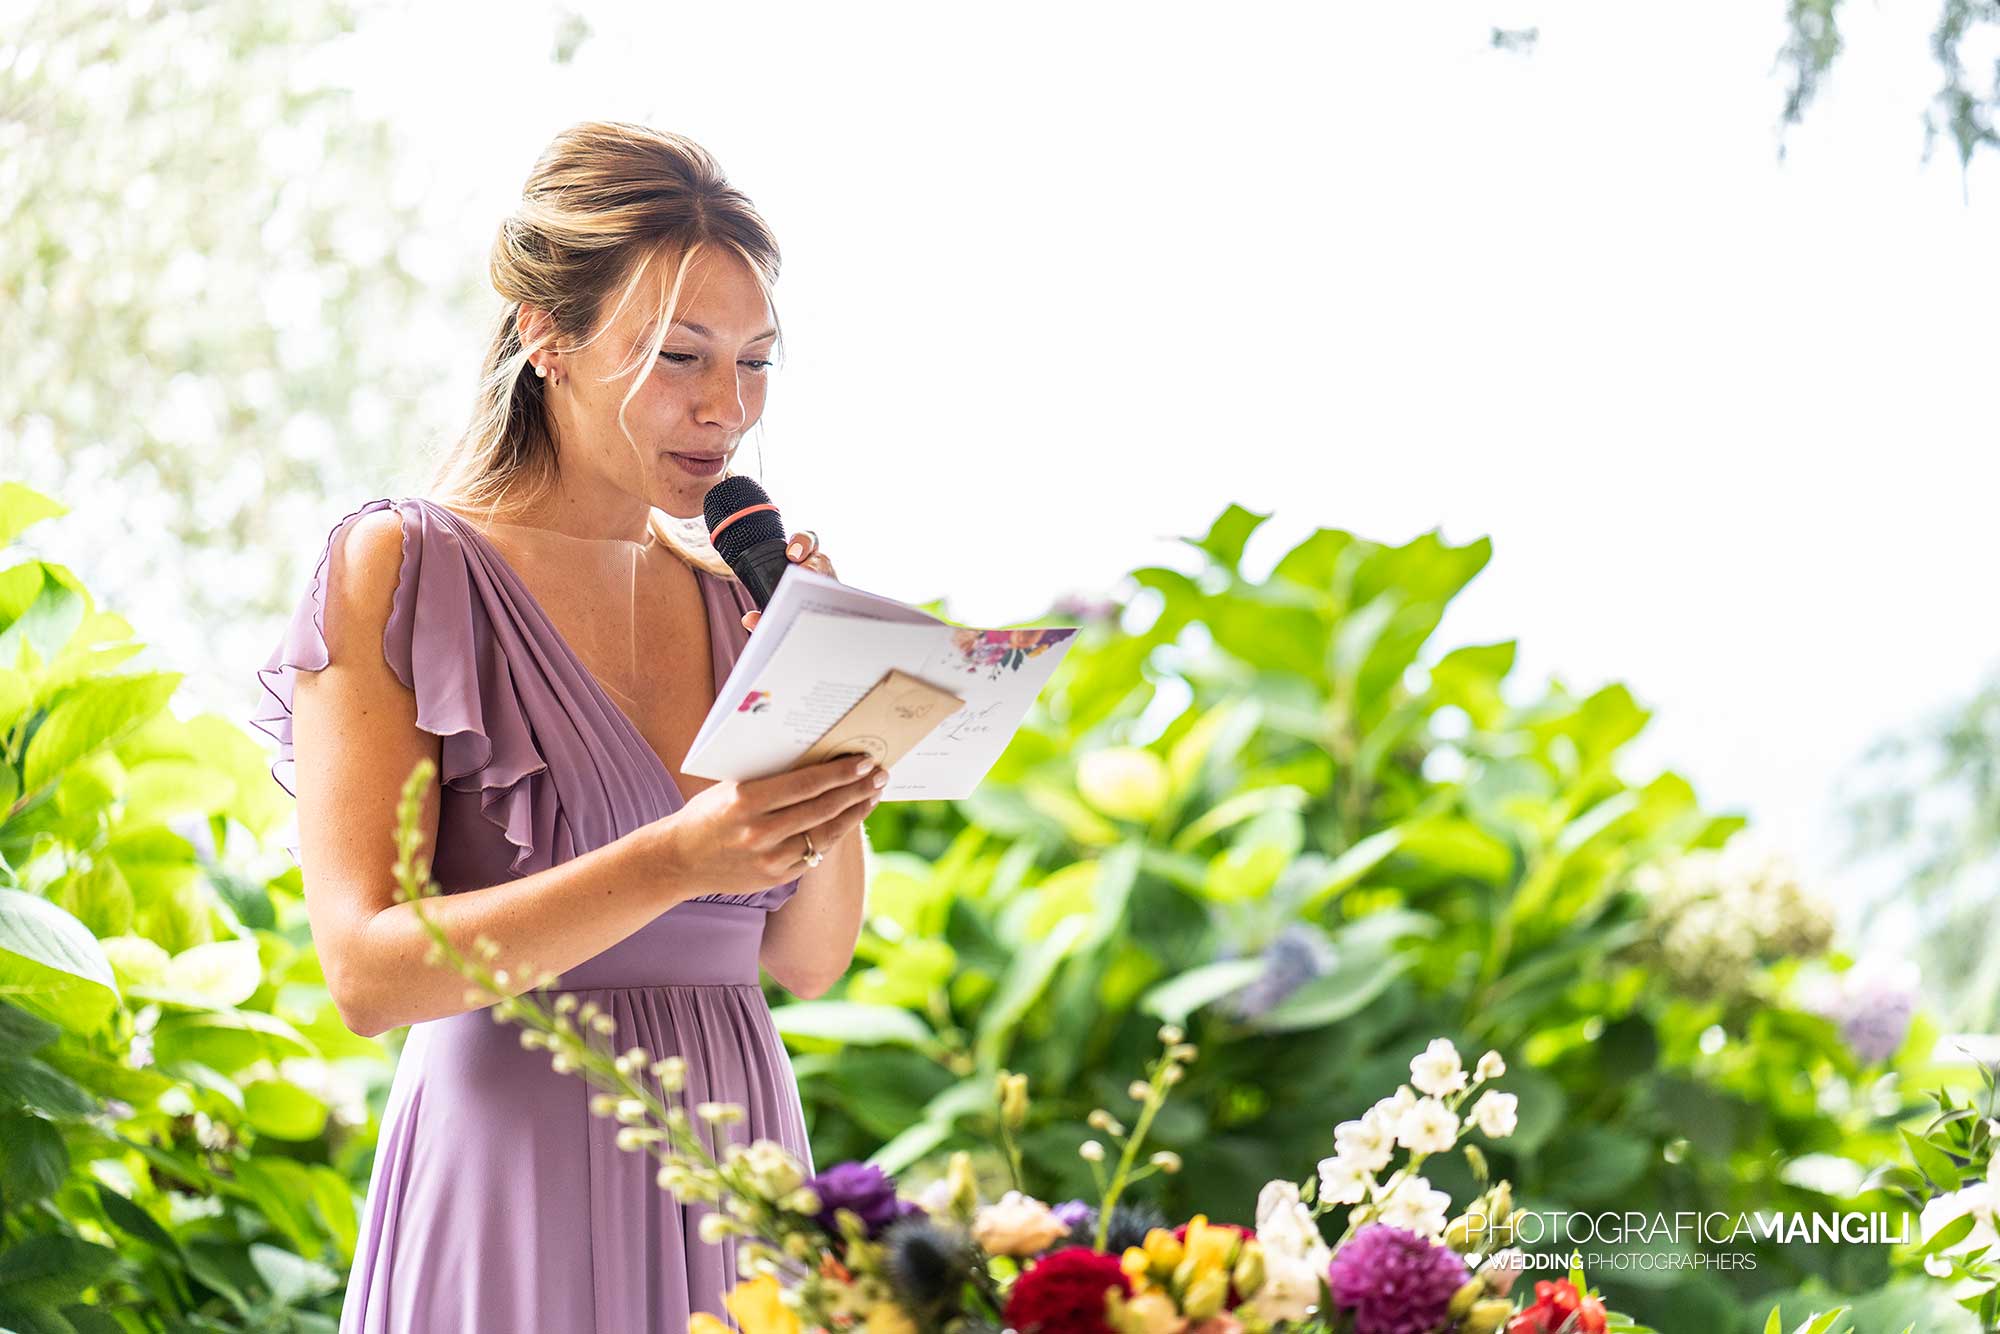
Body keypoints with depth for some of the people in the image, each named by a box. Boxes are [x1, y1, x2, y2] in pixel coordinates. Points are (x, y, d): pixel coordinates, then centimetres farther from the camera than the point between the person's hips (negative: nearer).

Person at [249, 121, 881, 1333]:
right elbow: (368, 972, -15)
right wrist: (672, 862, -24)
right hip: (519, 1180, -5)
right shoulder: (400, 570, -6)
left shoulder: (737, 592, 8)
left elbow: (808, 961, 9)